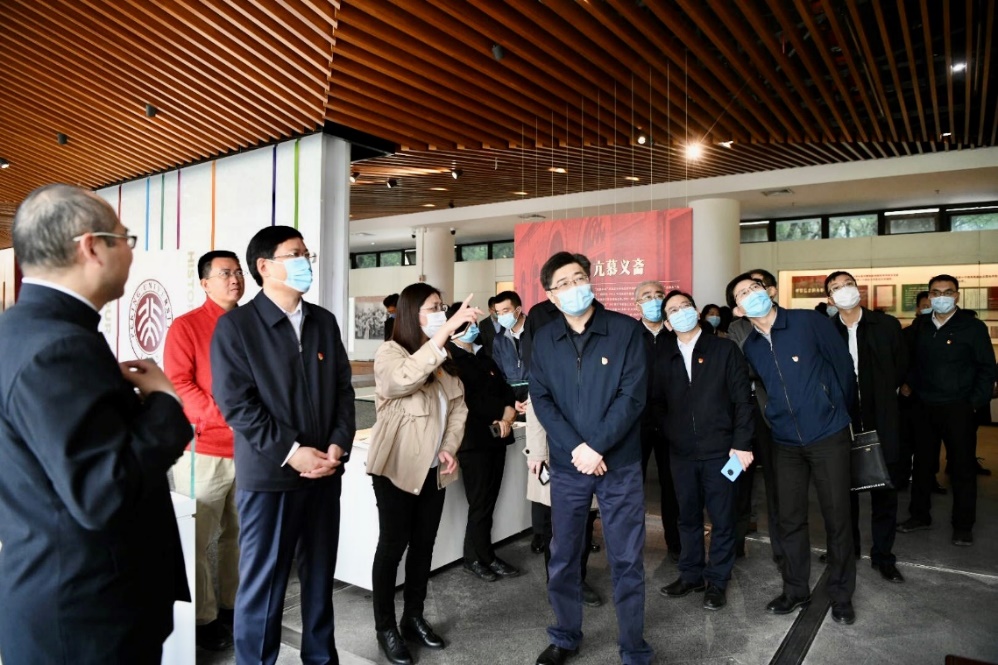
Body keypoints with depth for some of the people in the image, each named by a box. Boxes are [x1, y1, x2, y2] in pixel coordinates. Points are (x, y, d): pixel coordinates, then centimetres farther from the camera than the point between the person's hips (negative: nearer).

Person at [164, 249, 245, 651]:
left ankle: (233, 606, 27)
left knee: (239, 535, 12)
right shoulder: (186, 326, -3)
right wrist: (225, 417, -19)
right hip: (204, 451, -4)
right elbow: (177, 385, -11)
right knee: (197, 540, 5)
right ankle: (203, 618, 19)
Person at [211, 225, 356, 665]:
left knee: (320, 575, 16)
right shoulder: (235, 325, -6)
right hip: (268, 476, -5)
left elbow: (343, 388, 9)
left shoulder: (324, 322, 9)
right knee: (262, 581, 8)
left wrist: (339, 444, -5)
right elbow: (235, 402, -13)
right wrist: (290, 452, -17)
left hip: (324, 472, 5)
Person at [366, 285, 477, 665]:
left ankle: (414, 618, 30)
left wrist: (450, 447, -5)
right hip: (397, 468, -6)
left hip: (433, 469, 6)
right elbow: (405, 378, -35)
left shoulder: (444, 360, 9)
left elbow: (458, 406, 10)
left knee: (423, 545, 14)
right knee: (392, 546, 4)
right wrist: (447, 329, -38)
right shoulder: (389, 353, -12)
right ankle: (385, 628, 19)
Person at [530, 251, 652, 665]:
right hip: (567, 465, 3)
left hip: (620, 464, -2)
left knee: (626, 560, 6)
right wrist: (575, 448, -14)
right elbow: (541, 399, -2)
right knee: (562, 557, 14)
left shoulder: (626, 330, -6)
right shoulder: (544, 340, 3)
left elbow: (633, 395, -11)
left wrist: (596, 447, -17)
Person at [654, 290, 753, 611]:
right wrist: (667, 436, -2)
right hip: (681, 452, 3)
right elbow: (658, 402, 9)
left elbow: (742, 398, -4)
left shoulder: (724, 349, -1)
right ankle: (690, 574, 29)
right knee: (688, 516, 14)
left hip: (720, 449, -3)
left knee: (722, 518, 7)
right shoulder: (663, 358, 8)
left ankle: (717, 581, 22)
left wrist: (742, 443, -9)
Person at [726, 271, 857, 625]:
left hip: (828, 437, -4)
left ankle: (841, 595, 23)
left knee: (836, 518, 5)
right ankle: (795, 589, 28)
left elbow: (844, 367, -3)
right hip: (786, 443, 4)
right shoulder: (750, 347, 3)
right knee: (791, 519, 10)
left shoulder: (810, 321, -11)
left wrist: (837, 414, 6)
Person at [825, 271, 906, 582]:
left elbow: (901, 367, 9)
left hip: (881, 422, 0)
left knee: (885, 490, 6)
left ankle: (882, 555, 20)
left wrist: (883, 395, 8)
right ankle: (846, 547, 29)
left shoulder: (887, 325, -1)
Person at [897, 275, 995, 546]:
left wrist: (975, 402, -9)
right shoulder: (919, 326, 7)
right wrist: (910, 387, 2)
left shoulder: (973, 327, -5)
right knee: (922, 462, 12)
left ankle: (963, 525, 16)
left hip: (958, 409, -4)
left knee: (962, 467, 4)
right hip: (924, 407, 4)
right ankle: (920, 515, 26)